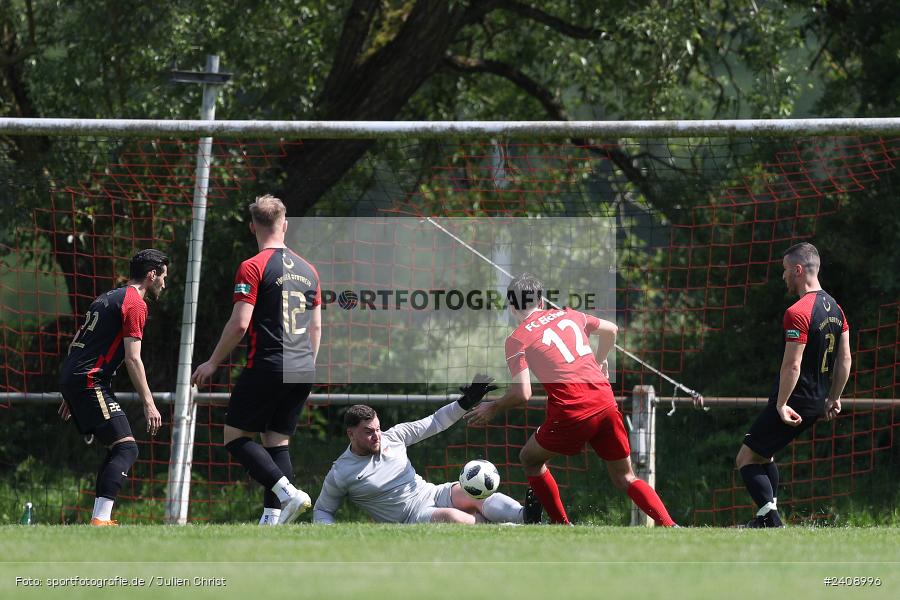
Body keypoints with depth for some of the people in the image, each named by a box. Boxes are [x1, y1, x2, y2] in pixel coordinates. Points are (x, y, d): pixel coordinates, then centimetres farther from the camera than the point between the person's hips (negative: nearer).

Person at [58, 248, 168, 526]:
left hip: (70, 378, 10)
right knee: (126, 448, -14)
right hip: (90, 381, -10)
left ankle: (99, 519, 7)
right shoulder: (135, 303, -6)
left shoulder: (108, 298, 22)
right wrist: (149, 404, -13)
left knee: (117, 450, 13)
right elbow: (132, 358, -14)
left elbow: (76, 345, 26)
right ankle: (101, 519, -27)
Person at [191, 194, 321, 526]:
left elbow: (239, 323, -13)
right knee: (277, 442, 11)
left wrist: (213, 362, -3)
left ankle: (287, 492, -14)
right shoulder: (307, 270, 13)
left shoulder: (253, 268, -8)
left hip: (266, 365, -6)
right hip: (302, 371, 6)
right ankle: (273, 518, 1)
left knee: (236, 436, 3)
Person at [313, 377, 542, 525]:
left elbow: (434, 423, 16)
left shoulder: (393, 437, 9)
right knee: (450, 517, -36)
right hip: (411, 519, -5)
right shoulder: (340, 474, -2)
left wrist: (465, 403, 5)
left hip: (433, 494, 5)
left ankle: (523, 515, -50)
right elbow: (322, 510, 9)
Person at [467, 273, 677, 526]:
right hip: (606, 402, 5)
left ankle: (562, 526, 21)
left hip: (571, 414, -5)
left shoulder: (517, 339, 1)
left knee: (530, 460, 22)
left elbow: (523, 393, -7)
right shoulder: (567, 315, 17)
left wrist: (493, 408, 10)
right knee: (625, 478, 14)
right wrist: (600, 362, 49)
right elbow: (610, 330, 32)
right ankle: (669, 526, -4)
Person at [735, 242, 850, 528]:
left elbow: (792, 365, -22)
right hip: (817, 404, 9)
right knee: (763, 453, 23)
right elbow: (845, 359, 14)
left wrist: (781, 404, -17)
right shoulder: (835, 308, 10)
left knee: (746, 458, -1)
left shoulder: (797, 313, -19)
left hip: (793, 404, -9)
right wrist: (834, 398, 21)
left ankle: (771, 518, -11)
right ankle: (768, 516, 20)